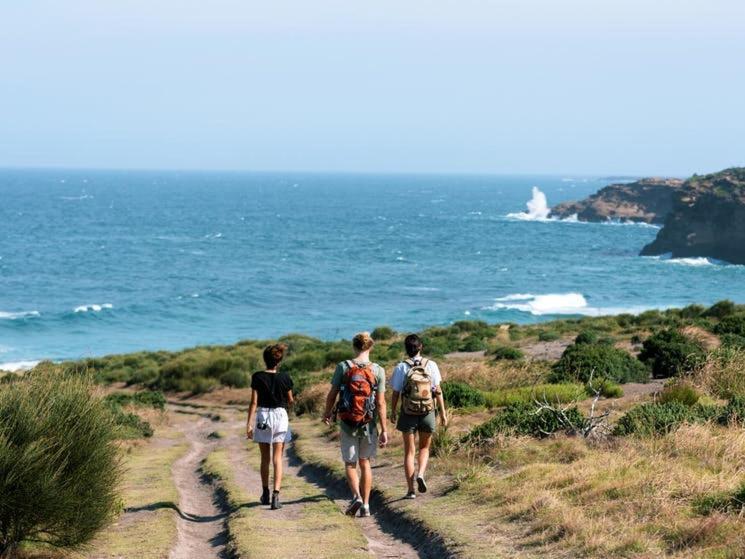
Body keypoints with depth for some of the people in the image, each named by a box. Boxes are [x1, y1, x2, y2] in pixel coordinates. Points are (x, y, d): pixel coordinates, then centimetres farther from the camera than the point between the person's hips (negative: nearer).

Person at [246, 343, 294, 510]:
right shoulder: (284, 377, -5)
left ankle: (265, 494, 25)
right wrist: (292, 401, 28)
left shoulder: (257, 377, -7)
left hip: (262, 416, 0)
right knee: (277, 459, 1)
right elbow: (290, 401, 5)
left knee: (265, 458, 15)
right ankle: (276, 495, -12)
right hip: (280, 415, 0)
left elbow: (254, 402, -8)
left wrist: (249, 424, -6)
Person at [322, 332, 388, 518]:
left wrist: (328, 413, 17)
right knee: (365, 463, 14)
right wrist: (384, 430, -3)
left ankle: (356, 496, -12)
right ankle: (365, 505, 12)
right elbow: (380, 403, -7)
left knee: (350, 464, 11)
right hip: (368, 424, 1)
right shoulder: (378, 371, -7)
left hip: (347, 423, -1)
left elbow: (332, 395, -2)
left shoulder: (343, 367, -7)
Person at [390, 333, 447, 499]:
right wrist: (443, 413, 3)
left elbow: (396, 393, -5)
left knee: (409, 451, 9)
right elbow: (438, 391, -4)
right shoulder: (431, 365, -5)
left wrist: (393, 412, 11)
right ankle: (420, 474, -7)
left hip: (408, 414, -1)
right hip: (428, 413, 1)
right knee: (424, 448, 20)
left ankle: (411, 490, 7)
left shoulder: (401, 367, -8)